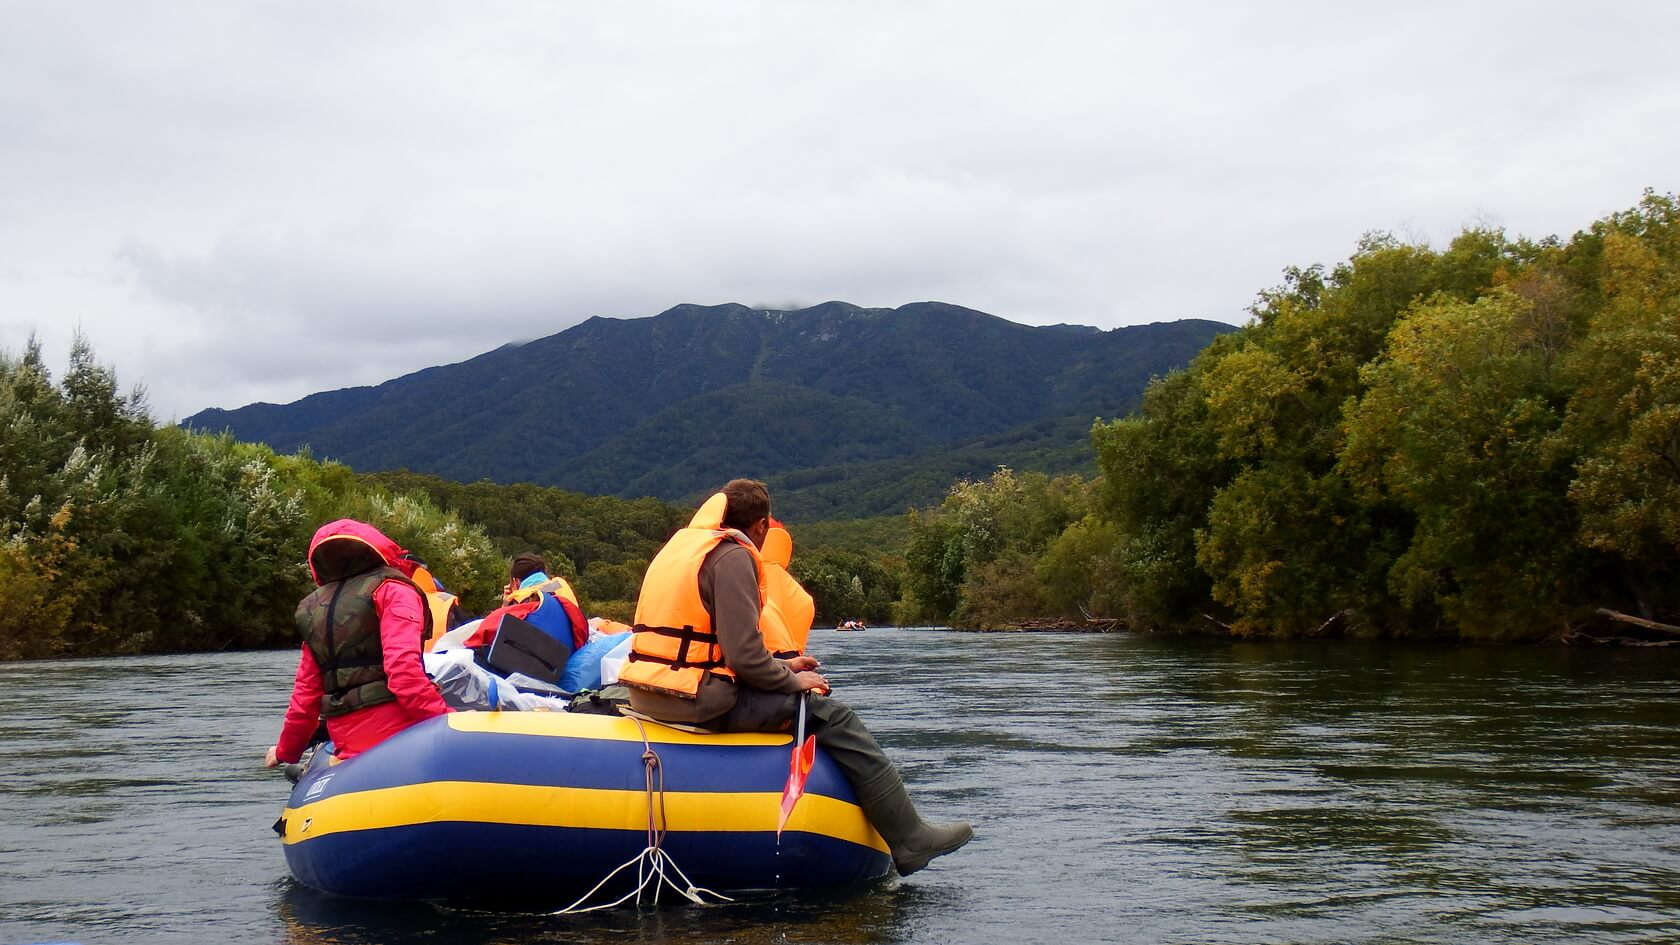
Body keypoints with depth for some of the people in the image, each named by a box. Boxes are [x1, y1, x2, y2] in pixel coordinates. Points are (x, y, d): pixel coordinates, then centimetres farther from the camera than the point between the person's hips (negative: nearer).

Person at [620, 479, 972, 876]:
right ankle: (911, 840, 2)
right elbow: (744, 654, -19)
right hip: (696, 700, -10)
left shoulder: (683, 544, 18)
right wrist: (793, 681, -2)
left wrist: (780, 667, 21)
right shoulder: (733, 557, -11)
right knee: (832, 716, -2)